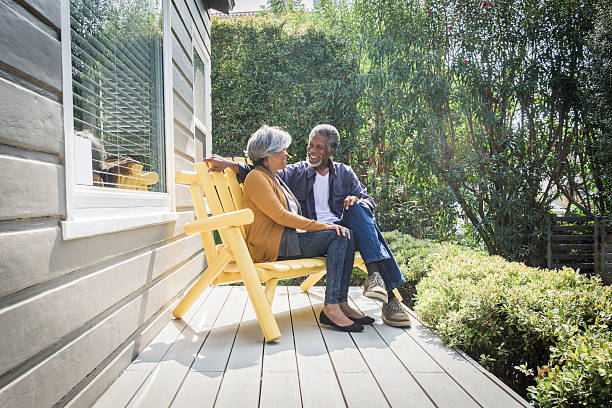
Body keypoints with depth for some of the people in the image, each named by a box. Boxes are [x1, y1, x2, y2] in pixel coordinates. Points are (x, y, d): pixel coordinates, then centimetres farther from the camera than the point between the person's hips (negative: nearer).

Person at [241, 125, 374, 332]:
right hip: (272, 246, -8)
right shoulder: (256, 177, -4)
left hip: (289, 237, 9)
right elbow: (280, 215, -15)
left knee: (346, 238, -9)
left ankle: (341, 303, -13)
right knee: (337, 236, -21)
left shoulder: (275, 178, 25)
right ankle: (331, 307, -23)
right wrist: (321, 226, -17)